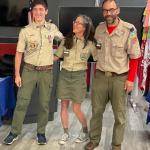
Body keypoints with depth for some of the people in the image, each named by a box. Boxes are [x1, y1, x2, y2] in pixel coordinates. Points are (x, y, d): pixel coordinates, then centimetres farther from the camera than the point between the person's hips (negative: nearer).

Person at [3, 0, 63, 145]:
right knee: (22, 102, 1)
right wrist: (17, 74, -3)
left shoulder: (52, 28, 1)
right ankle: (14, 132, 15)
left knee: (44, 103, 6)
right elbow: (19, 53, 1)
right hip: (29, 70, -1)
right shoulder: (25, 31, -3)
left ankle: (41, 132, 22)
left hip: (46, 71, 1)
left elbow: (64, 39, 22)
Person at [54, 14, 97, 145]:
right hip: (64, 74, 3)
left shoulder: (90, 44, -6)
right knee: (64, 106, 7)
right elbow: (57, 56, 9)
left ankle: (85, 131, 26)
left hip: (79, 76, -3)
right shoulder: (67, 40, 2)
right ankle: (66, 133, 24)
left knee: (76, 109, 0)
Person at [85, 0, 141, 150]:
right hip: (100, 76, 4)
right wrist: (98, 72, 10)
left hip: (119, 77, -3)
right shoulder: (99, 28, 1)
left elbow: (134, 57, -8)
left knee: (119, 115, 9)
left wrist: (130, 79, -10)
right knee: (96, 111, 14)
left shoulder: (129, 30, -13)